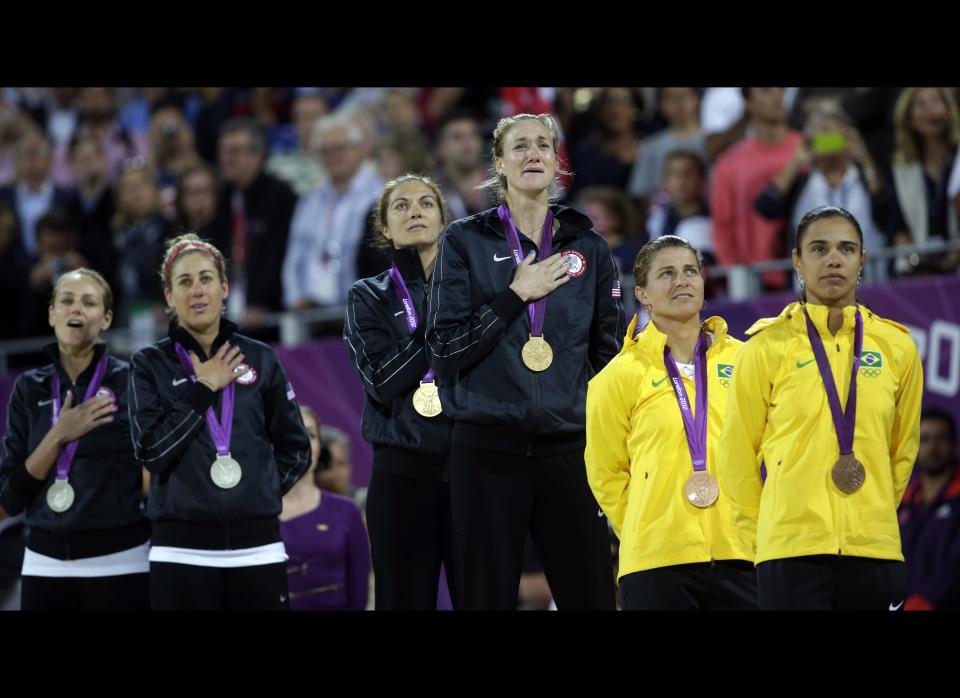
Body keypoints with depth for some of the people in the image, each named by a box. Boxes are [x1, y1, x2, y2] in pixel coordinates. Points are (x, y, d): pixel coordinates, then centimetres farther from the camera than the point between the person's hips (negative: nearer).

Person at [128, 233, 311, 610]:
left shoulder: (260, 359, 9)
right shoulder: (150, 365, 4)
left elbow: (295, 450, 13)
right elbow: (151, 451, -8)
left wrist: (259, 493, 0)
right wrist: (203, 389, -6)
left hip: (257, 549, 2)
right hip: (181, 553, -2)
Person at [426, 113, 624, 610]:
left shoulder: (589, 248, 11)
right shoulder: (465, 243, 4)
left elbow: (609, 352, 15)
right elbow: (445, 347, -4)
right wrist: (517, 295, -8)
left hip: (567, 451, 2)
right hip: (488, 451, -2)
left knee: (591, 596, -6)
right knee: (488, 597, -1)